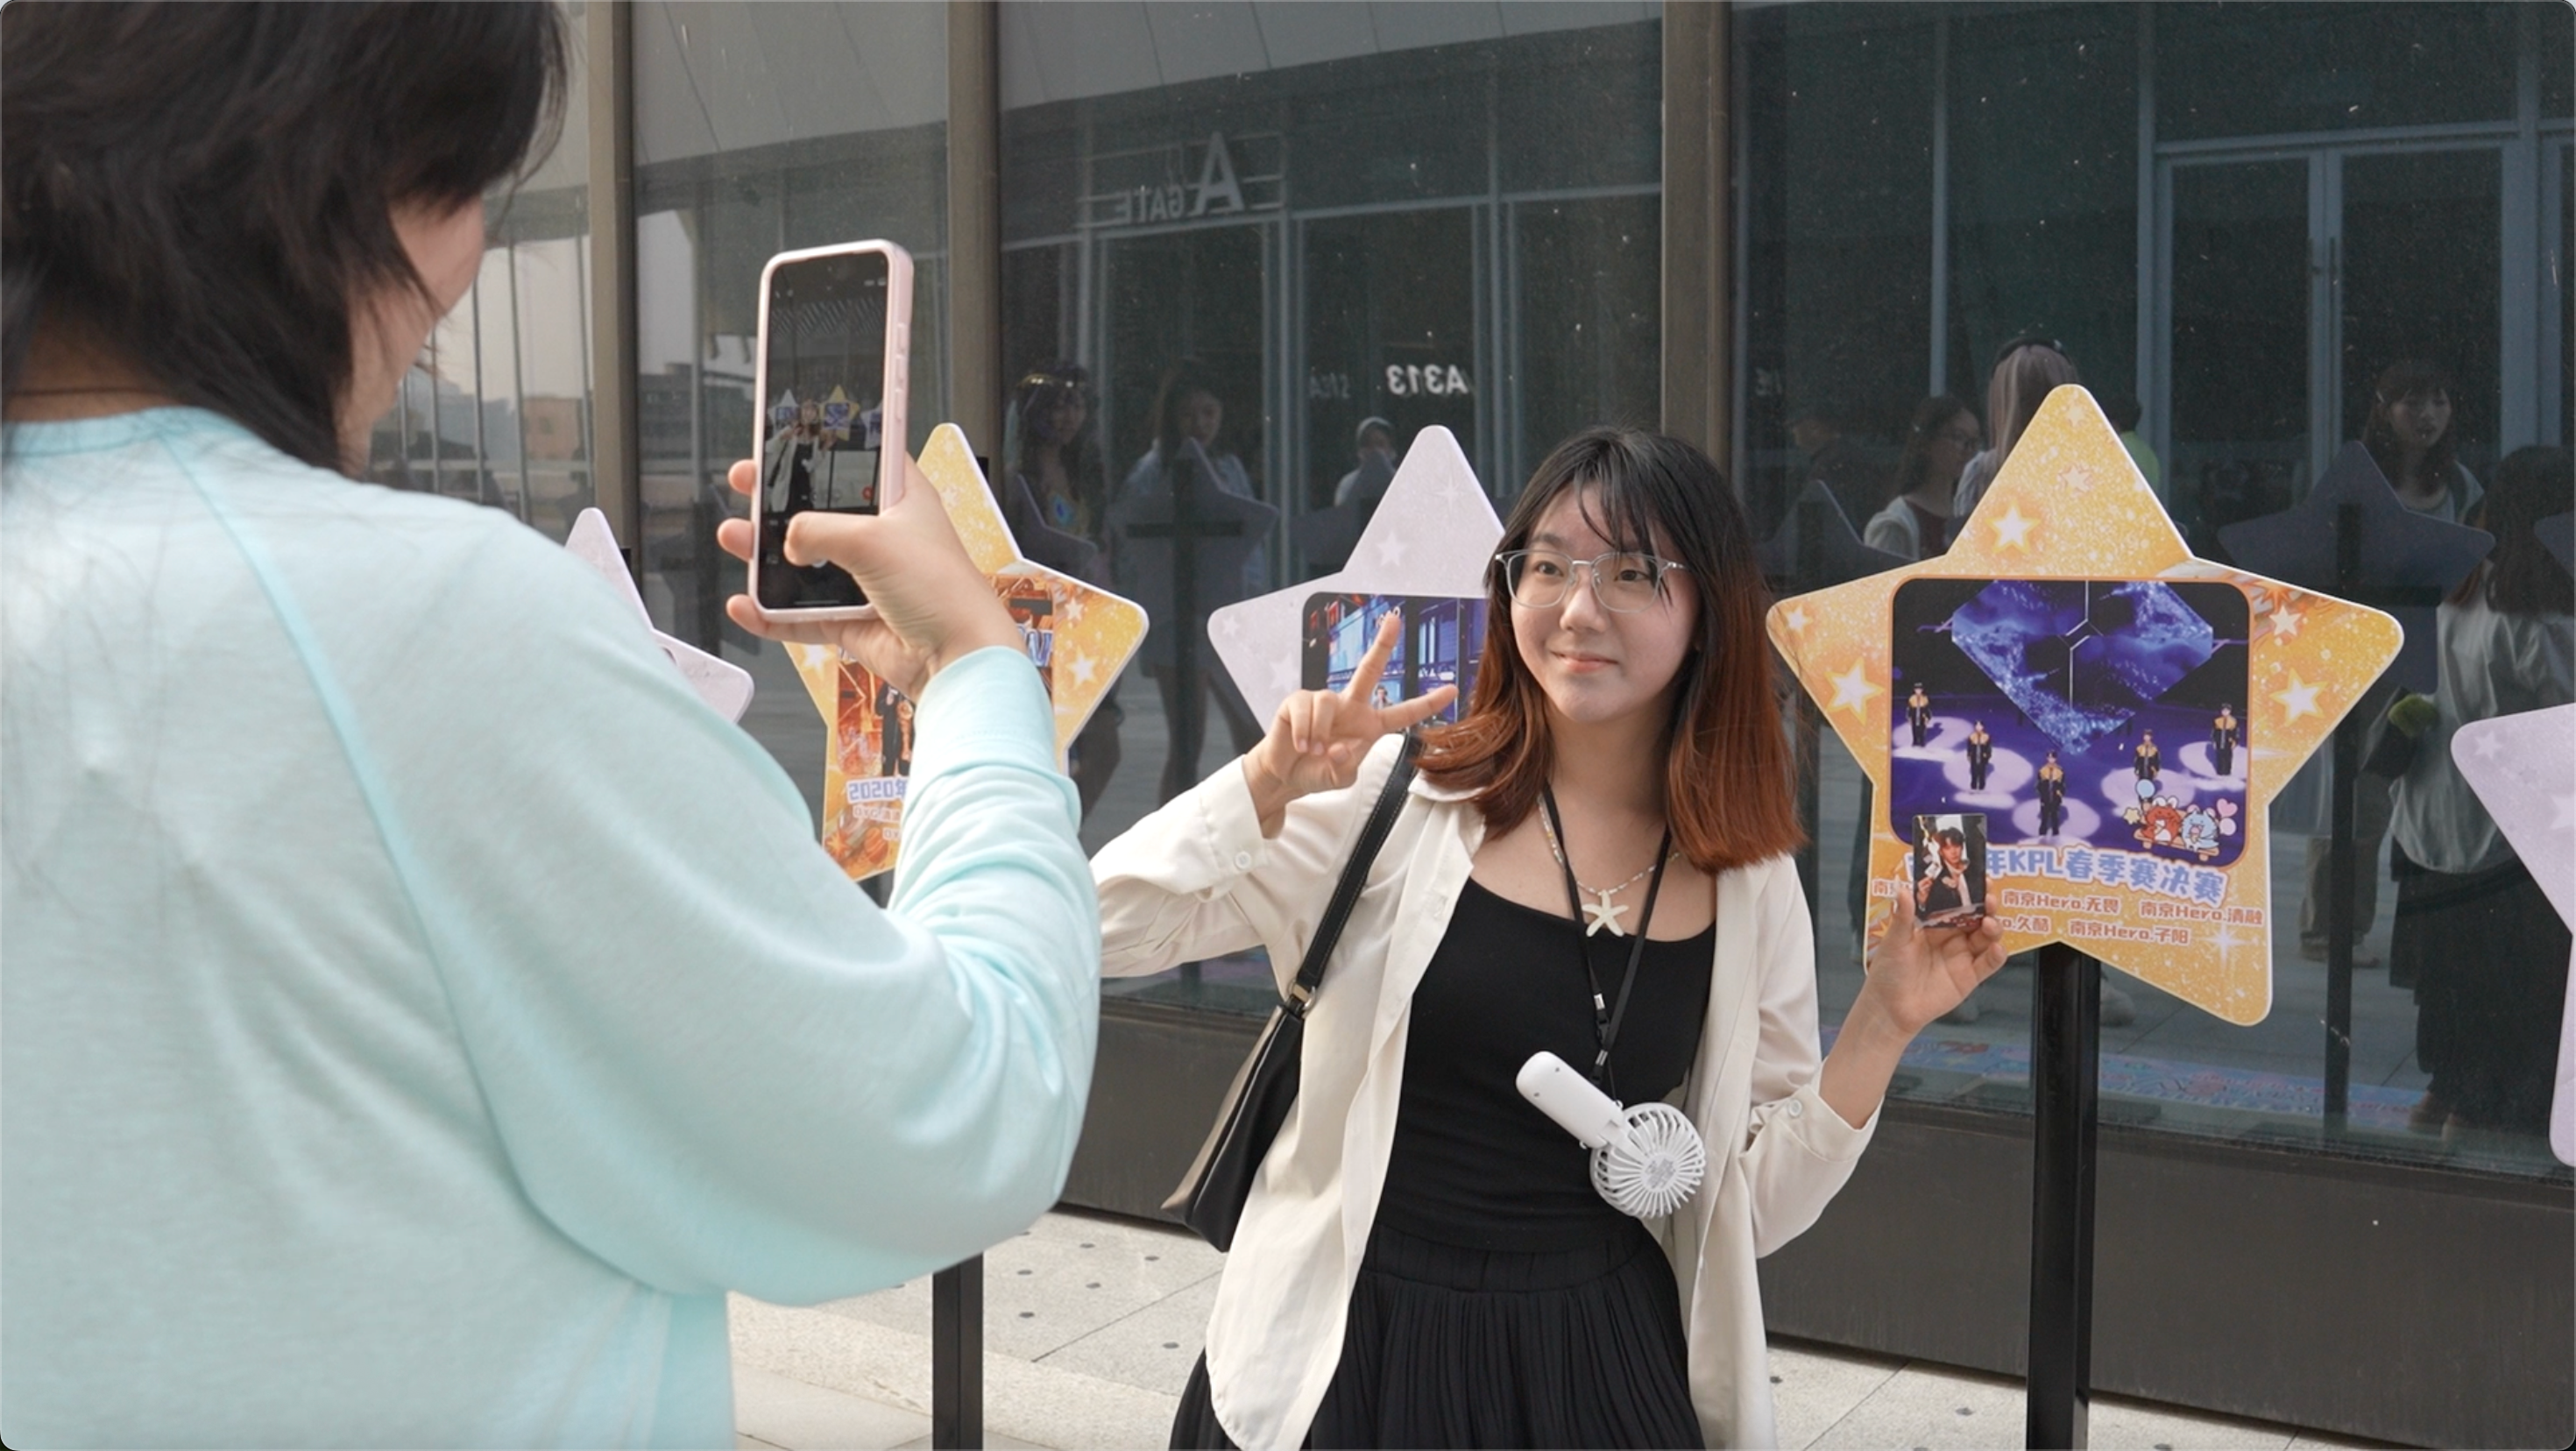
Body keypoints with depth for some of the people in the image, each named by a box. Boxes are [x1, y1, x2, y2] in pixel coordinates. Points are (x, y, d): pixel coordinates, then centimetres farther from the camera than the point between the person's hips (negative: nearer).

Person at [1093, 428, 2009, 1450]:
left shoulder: (1751, 884, -1)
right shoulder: (1402, 797, -11)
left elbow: (1754, 1204, 4)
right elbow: (1104, 932, -14)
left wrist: (1883, 1026, -7)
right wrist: (1268, 783, -26)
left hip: (1599, 1362, 2)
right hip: (1354, 1352, -2)